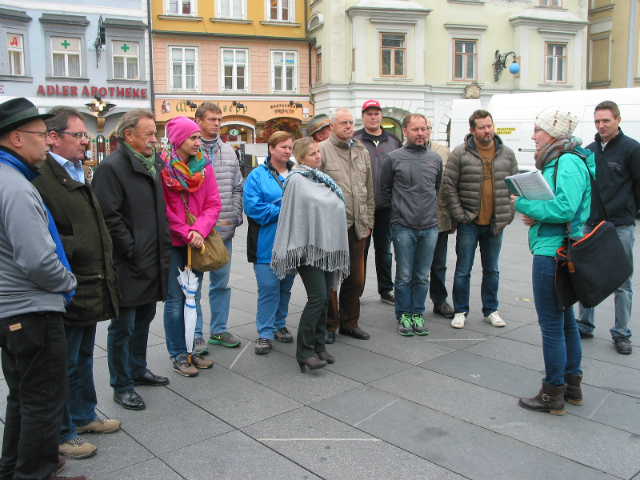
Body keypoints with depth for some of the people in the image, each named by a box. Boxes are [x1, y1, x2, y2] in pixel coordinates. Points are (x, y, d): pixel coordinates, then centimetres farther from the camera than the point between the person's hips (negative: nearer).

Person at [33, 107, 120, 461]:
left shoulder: (76, 176, 16)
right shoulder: (41, 178, -17)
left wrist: (104, 270, 18)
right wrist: (72, 248, -22)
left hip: (91, 289, 9)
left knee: (84, 358, 22)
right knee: (65, 365, 5)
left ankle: (84, 415, 38)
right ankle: (62, 434, 21)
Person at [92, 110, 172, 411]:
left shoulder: (154, 163, 12)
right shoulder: (112, 167, -14)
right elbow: (109, 217, -20)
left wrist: (164, 247, 12)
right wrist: (133, 251, -18)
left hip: (154, 260, 9)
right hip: (129, 266, -8)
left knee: (144, 318, 21)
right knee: (123, 327, 4)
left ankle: (138, 370, 38)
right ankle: (121, 386, 17)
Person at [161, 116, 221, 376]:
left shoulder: (203, 165, 6)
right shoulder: (162, 167, -9)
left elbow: (213, 203, 1)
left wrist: (200, 230, -14)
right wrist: (186, 233, -15)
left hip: (198, 241, 5)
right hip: (172, 243, -5)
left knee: (194, 297, 12)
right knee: (175, 300, 1)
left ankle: (191, 349, 25)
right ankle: (178, 355, 14)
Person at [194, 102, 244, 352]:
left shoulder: (229, 152, 11)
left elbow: (238, 188, 14)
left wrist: (235, 217, 5)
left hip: (225, 230, 5)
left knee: (222, 282, 14)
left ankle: (218, 330, 27)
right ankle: (195, 334, 17)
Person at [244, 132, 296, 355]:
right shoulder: (258, 175, -2)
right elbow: (253, 207, -12)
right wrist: (283, 212, -15)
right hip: (267, 244, -4)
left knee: (285, 287, 13)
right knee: (268, 288, -6)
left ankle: (280, 325, 29)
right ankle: (265, 333, 5)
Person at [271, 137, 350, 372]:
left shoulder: (322, 179, 17)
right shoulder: (296, 180, -7)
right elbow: (293, 216, -12)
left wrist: (336, 244, 18)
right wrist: (299, 247, -16)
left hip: (328, 245, 8)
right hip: (309, 247, -8)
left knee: (324, 298, 9)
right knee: (317, 297, -12)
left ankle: (318, 346, 19)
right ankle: (304, 351, -4)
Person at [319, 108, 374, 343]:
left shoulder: (362, 152, 15)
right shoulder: (322, 150, -4)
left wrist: (368, 221, 14)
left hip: (357, 227, 5)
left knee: (356, 279, 11)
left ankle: (349, 323, 26)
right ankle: (329, 325, 18)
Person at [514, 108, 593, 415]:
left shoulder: (568, 163, -16)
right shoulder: (557, 162, 16)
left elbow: (564, 208, -26)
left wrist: (524, 204, -15)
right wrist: (535, 216, 3)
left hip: (552, 254, -11)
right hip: (558, 252, 11)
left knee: (551, 325, -1)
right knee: (565, 320, 19)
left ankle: (553, 395, 11)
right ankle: (572, 385, 33)